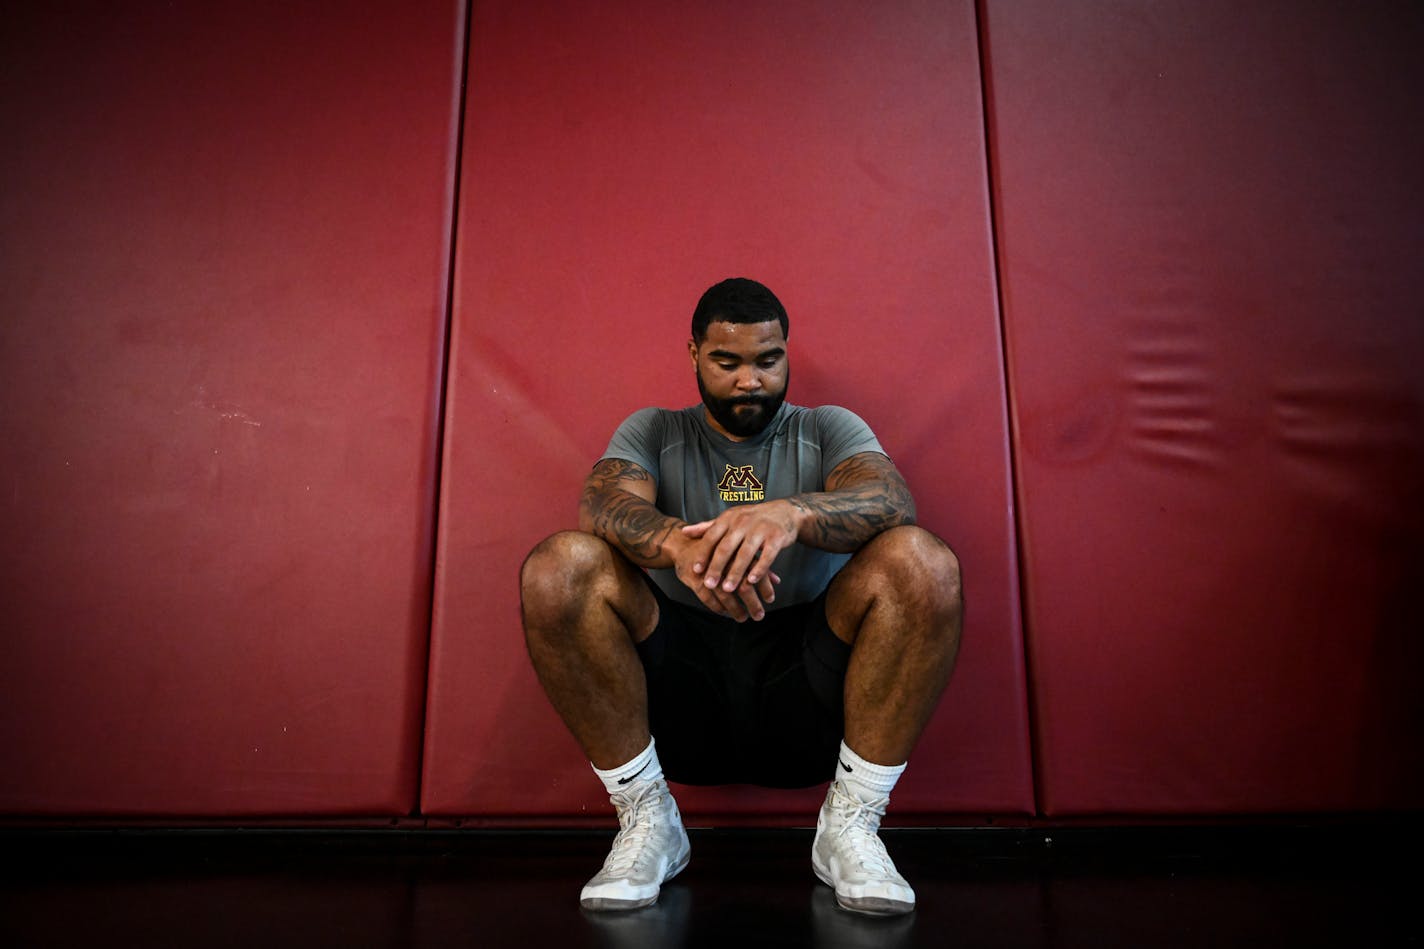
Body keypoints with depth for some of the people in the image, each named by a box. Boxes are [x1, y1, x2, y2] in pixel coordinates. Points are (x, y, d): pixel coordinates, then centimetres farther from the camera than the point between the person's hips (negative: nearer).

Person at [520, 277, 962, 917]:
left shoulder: (827, 430, 13)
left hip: (806, 703, 0)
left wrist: (791, 514, -33)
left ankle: (851, 822, -12)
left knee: (922, 563, -25)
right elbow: (601, 504, -8)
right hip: (679, 693, 1)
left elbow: (892, 500, -10)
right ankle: (645, 818, -9)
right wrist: (676, 543, -32)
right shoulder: (653, 432, 15)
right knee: (558, 567, -23)